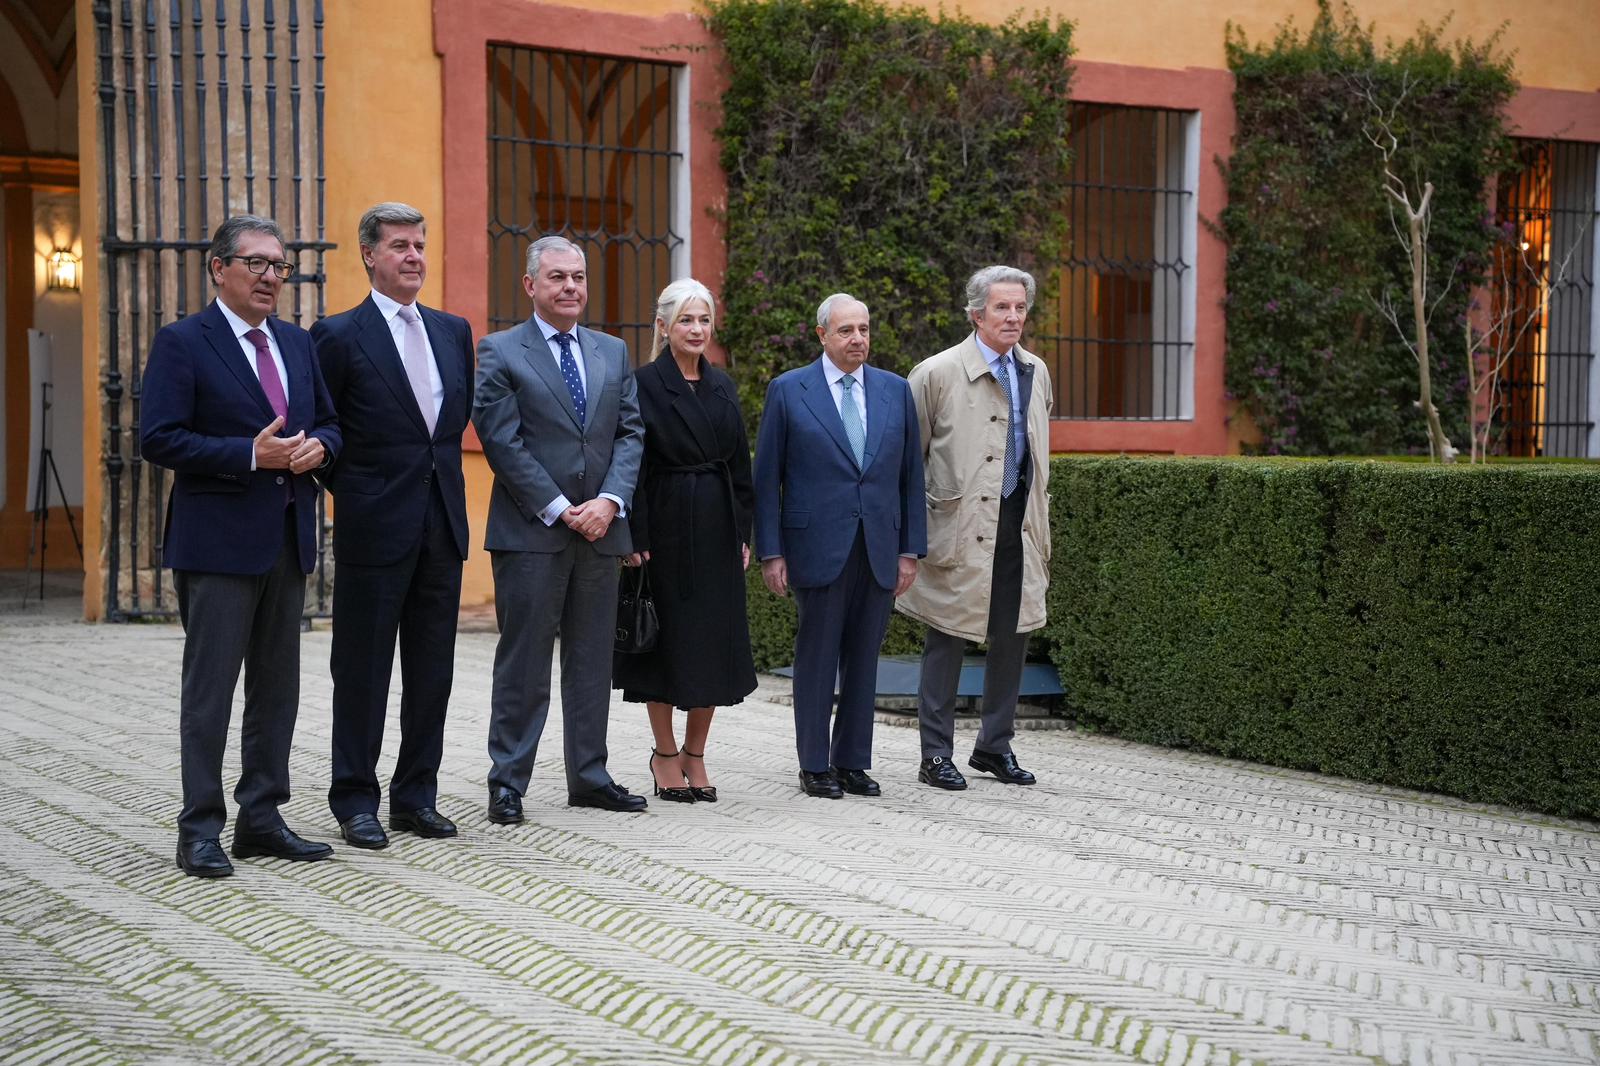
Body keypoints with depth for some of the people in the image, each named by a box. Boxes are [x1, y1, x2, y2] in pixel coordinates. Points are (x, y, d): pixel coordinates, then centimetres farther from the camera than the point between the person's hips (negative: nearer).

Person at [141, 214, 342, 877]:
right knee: (210, 687, -3)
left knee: (278, 687, 11)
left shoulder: (297, 344, 14)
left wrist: (317, 445, -4)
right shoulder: (182, 344, -6)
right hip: (218, 540, -7)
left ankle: (261, 817, 20)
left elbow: (328, 423, 20)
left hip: (288, 537, 7)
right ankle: (200, 829, 4)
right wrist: (251, 455, -20)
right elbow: (158, 438, -14)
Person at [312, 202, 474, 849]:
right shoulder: (340, 335, -6)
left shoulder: (453, 331, 11)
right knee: (362, 669, 2)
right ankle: (355, 802, 11)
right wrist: (354, 492, -1)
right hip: (375, 528, -5)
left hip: (442, 524, 5)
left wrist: (440, 475, 13)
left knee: (432, 672, 9)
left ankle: (416, 796, 19)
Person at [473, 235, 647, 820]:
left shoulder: (613, 352, 14)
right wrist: (559, 509, -13)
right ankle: (508, 782, 6)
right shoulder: (500, 352, -1)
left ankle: (590, 777, 18)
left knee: (592, 661, 10)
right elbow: (502, 441, -8)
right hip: (530, 531, -5)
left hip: (600, 530, 5)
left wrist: (610, 501, -8)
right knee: (523, 662, -1)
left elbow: (630, 433, 8)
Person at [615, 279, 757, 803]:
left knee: (714, 643, 6)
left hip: (718, 529, 5)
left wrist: (743, 532, 7)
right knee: (668, 638, 2)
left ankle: (695, 755, 16)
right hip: (667, 528, -5)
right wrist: (636, 537, -14)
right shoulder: (644, 384, -6)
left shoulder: (722, 387, 11)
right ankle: (665, 755, 14)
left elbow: (739, 463, 13)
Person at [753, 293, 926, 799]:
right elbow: (767, 477, 0)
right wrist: (770, 552, -6)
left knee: (864, 659, 7)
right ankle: (814, 766, 10)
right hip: (818, 546, -3)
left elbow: (910, 474, 10)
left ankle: (852, 761, 16)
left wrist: (910, 548, 5)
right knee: (817, 657, 2)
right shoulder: (788, 391, 0)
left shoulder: (896, 391, 9)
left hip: (879, 548, 3)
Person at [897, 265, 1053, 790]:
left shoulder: (1037, 372, 12)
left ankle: (995, 746, 24)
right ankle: (936, 755, 8)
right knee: (948, 642, 0)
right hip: (961, 529, -5)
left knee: (1012, 639, 10)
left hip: (1018, 525, 6)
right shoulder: (938, 373, -6)